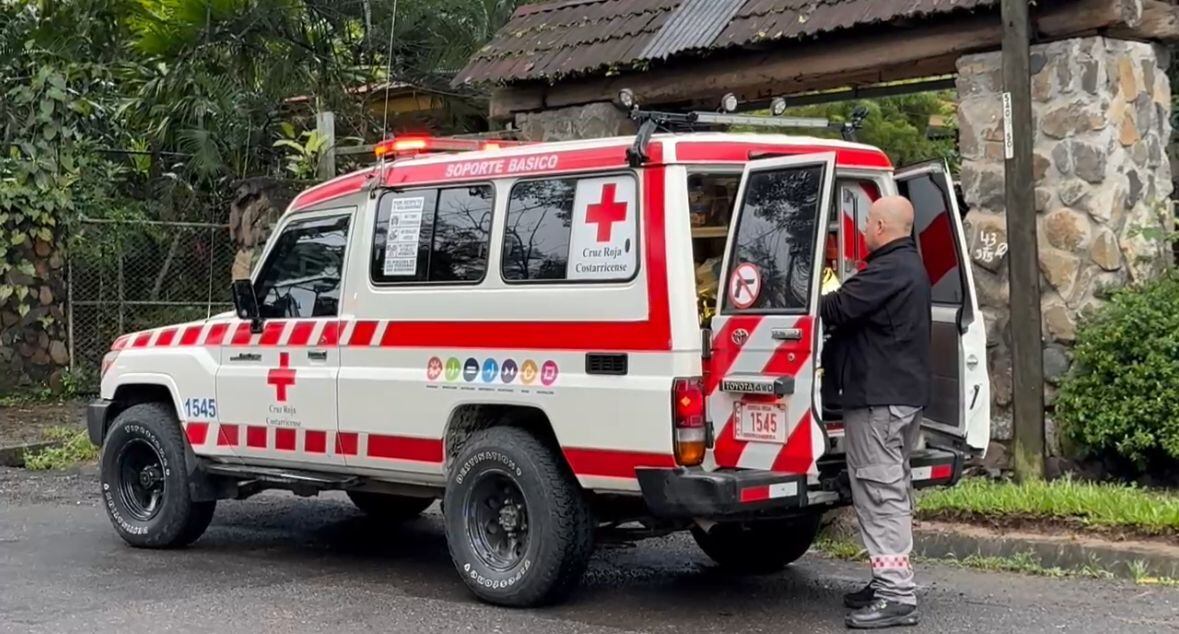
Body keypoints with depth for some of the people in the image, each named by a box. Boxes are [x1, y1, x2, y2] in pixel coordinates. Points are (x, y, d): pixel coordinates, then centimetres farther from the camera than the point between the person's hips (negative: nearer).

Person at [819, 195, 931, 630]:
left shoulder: (889, 269, -17)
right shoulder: (910, 265, 18)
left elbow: (837, 309, -21)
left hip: (878, 397, -11)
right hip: (904, 393, 11)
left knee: (880, 491, -10)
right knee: (890, 488, 17)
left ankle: (896, 595, -11)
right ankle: (891, 583, 26)